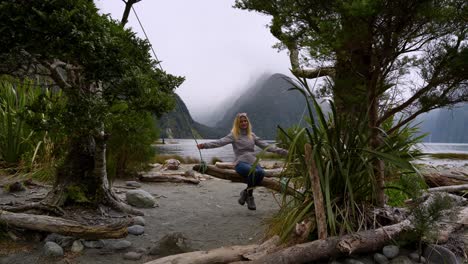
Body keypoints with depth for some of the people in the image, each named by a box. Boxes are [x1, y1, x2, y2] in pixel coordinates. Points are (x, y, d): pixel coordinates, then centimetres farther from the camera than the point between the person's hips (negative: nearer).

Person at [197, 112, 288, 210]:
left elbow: (266, 146, 20)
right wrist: (205, 145, -26)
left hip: (253, 162, 4)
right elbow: (220, 142, -9)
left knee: (261, 172, -31)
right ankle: (250, 196, -10)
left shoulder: (252, 135, 20)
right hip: (241, 163, -4)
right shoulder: (234, 135, 6)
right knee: (253, 172, -36)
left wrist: (282, 151, 15)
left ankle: (246, 191, -6)